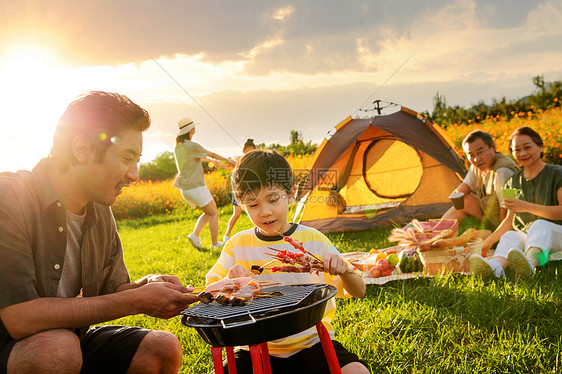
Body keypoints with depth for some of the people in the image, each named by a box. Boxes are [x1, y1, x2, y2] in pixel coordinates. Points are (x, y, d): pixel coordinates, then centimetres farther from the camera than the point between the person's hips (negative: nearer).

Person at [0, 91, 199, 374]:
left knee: (164, 349, -12)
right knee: (59, 346, -35)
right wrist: (136, 301, -27)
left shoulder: (101, 212, 1)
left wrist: (146, 285, -15)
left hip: (71, 341, 6)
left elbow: (111, 293, 9)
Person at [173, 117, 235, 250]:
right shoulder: (192, 146, -16)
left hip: (185, 189, 8)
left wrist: (211, 160, 40)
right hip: (197, 188, -8)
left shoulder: (177, 148, 10)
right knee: (214, 214, 7)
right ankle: (215, 243, 11)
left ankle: (195, 235, 0)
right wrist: (227, 160, 14)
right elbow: (211, 154, -2)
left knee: (208, 213, 19)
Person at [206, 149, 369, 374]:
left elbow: (358, 292, 3)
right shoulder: (237, 246, 3)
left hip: (311, 343, -1)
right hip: (257, 349, 1)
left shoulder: (313, 240, 0)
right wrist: (228, 283, -17)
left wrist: (343, 271, -19)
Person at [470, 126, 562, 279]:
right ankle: (496, 266, -63)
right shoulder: (514, 181, 13)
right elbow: (510, 219, 19)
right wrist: (490, 240, 9)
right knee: (509, 236, -29)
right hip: (526, 235, 4)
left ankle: (529, 262, -68)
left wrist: (527, 207, -22)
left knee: (540, 225, -36)